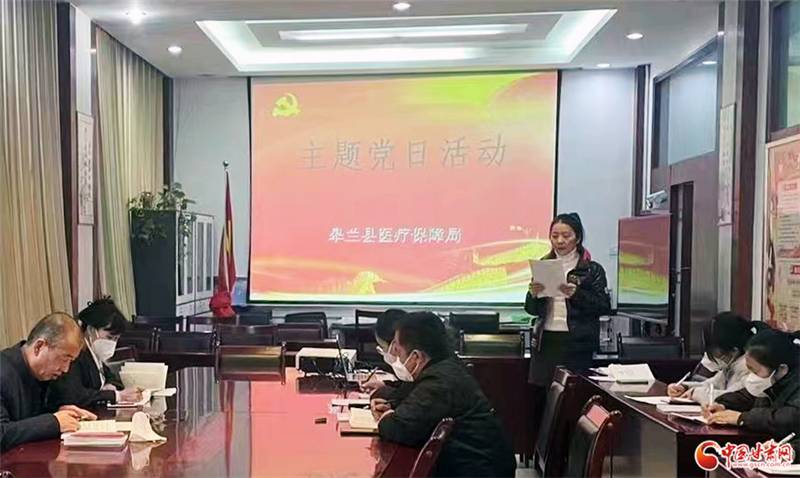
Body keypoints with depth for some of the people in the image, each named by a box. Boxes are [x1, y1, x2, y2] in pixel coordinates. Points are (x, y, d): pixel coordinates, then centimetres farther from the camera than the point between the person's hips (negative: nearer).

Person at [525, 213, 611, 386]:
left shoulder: (592, 269, 2)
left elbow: (604, 306, -7)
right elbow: (531, 310, 13)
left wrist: (575, 294, -19)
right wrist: (533, 294, -8)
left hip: (576, 345, -3)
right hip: (545, 341, 3)